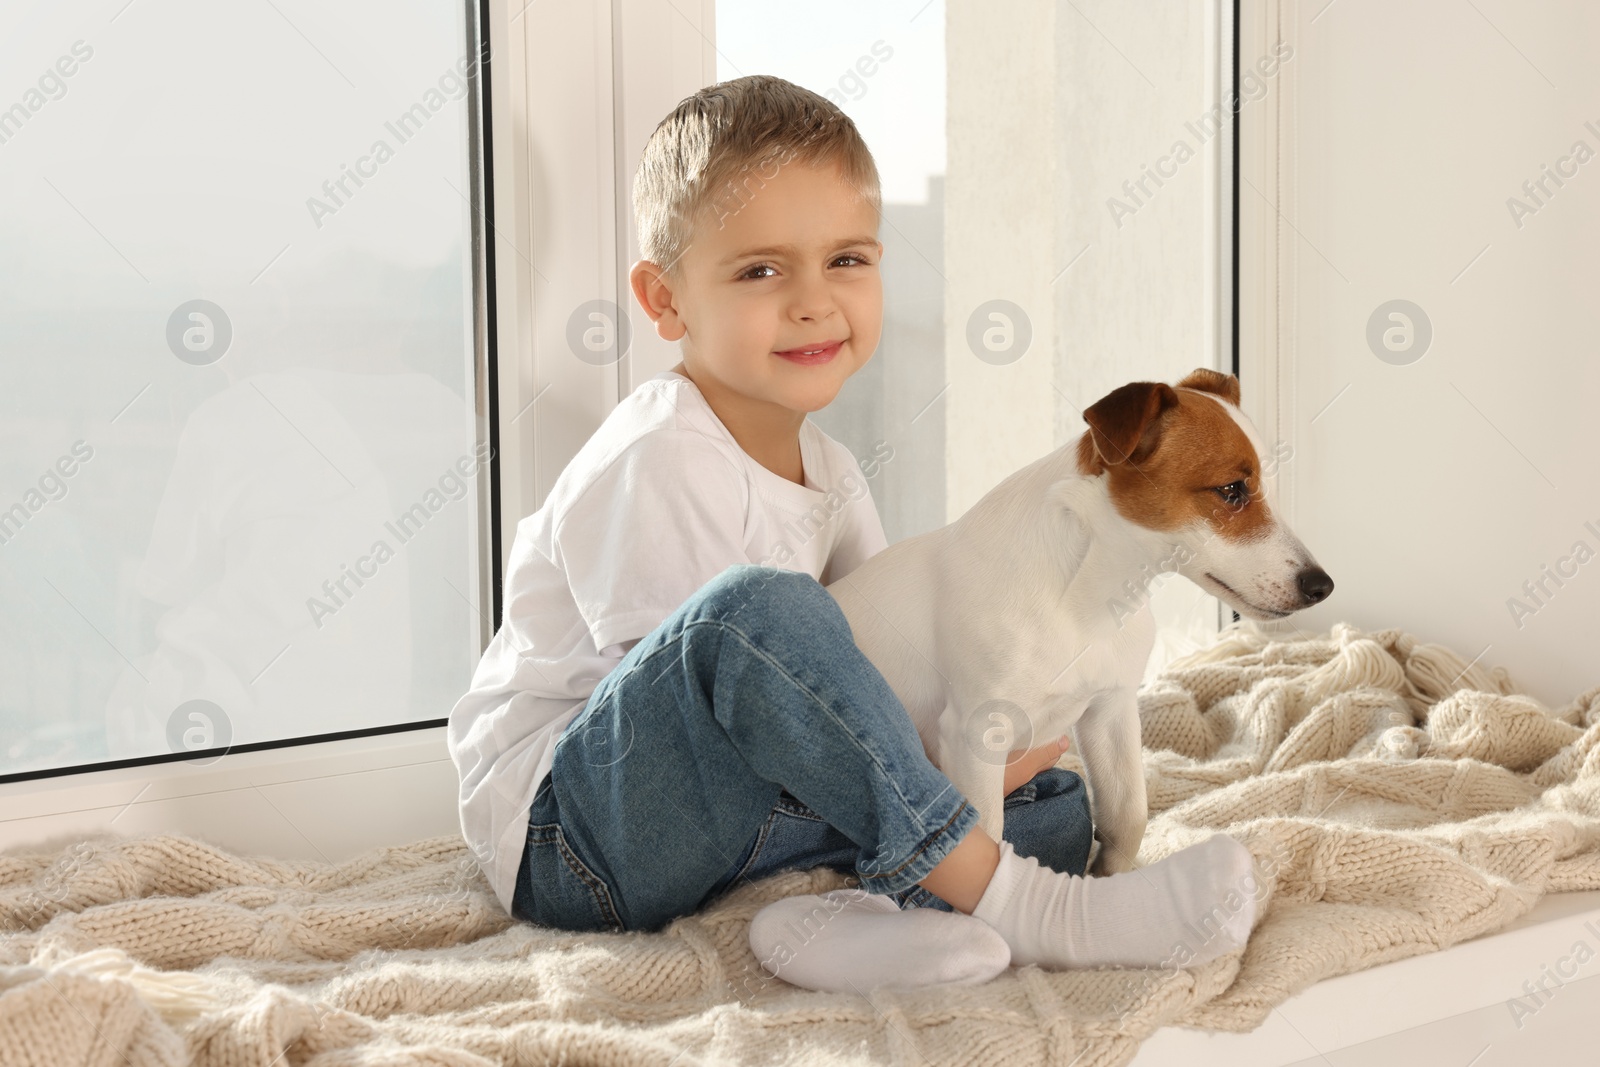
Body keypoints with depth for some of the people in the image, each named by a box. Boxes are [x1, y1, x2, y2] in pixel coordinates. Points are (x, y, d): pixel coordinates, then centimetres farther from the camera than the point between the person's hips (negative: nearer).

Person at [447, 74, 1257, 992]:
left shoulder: (828, 473, 9)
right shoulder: (652, 469, -18)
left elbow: (879, 671, 10)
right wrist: (951, 773, -18)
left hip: (730, 824, 8)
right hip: (566, 838, -8)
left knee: (1058, 805, -1)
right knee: (757, 607, -36)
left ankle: (870, 920, -32)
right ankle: (1017, 907, -33)